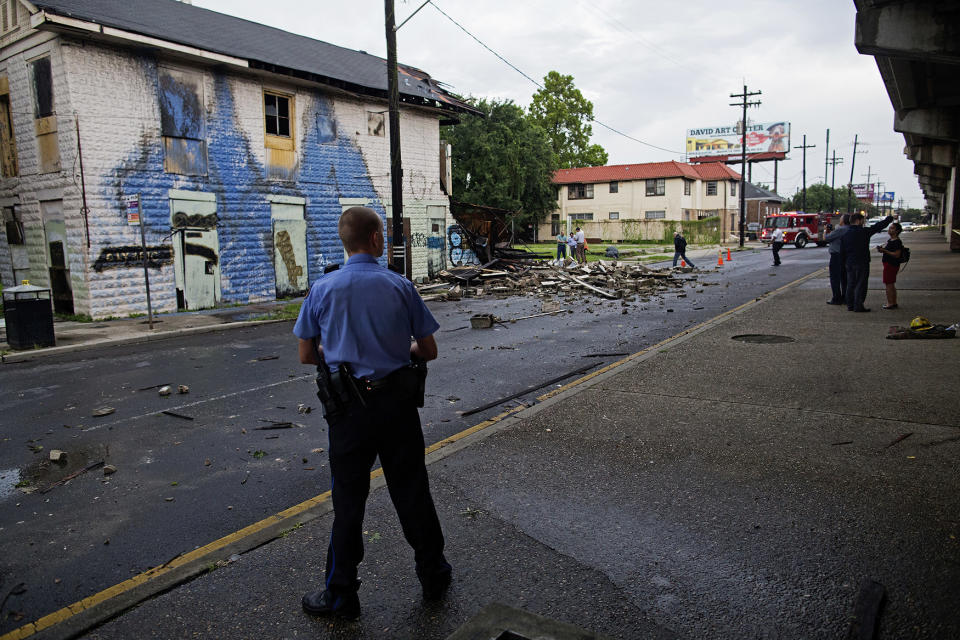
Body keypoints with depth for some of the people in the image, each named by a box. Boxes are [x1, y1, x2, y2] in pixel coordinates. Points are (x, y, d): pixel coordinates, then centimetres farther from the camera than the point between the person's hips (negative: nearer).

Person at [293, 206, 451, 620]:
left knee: (349, 499, 10)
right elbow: (428, 351, 0)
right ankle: (433, 574, 32)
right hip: (398, 401, 1)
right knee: (411, 491, 15)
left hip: (349, 407, -1)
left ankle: (341, 596, 23)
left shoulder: (322, 290, -5)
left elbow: (306, 355, 2)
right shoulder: (400, 286, -5)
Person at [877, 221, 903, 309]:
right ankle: (894, 303, 24)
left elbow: (897, 254, -23)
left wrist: (884, 250, -23)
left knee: (888, 284, -6)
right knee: (892, 285, 16)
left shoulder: (897, 242, -17)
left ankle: (890, 303, -3)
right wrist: (882, 250, 8)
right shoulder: (890, 240, 14)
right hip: (890, 265, 11)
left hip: (891, 265, -11)